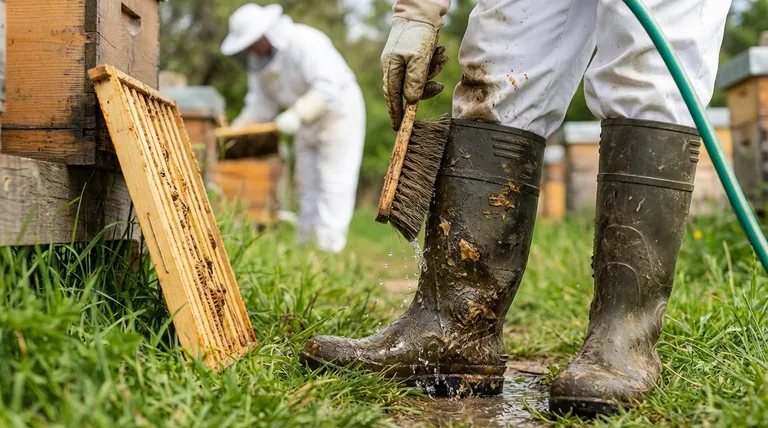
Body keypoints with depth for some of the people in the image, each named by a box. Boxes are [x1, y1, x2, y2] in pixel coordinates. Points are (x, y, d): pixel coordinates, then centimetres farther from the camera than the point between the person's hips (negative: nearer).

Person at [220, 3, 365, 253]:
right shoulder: (257, 59, -2)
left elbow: (328, 88, -34)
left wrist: (298, 114, -44)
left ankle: (329, 249, -7)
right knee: (306, 186, 11)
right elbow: (261, 104, 2)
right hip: (308, 122, 9)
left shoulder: (303, 42, -26)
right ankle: (306, 248, 18)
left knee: (333, 185, -8)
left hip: (339, 113, -9)